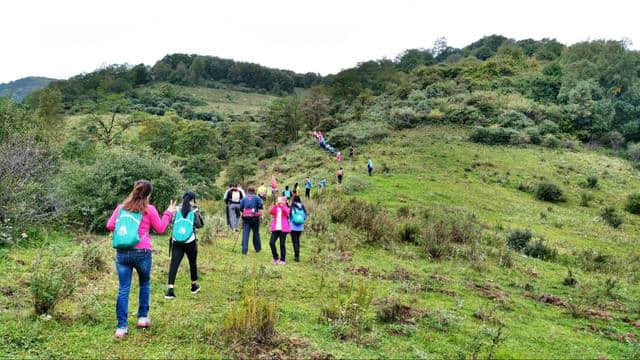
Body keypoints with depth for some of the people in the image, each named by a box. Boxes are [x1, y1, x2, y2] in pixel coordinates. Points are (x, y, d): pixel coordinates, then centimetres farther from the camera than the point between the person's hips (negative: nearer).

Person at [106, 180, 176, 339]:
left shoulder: (121, 207, 6)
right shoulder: (149, 209, -3)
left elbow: (109, 226, 9)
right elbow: (160, 229, 6)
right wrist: (168, 213, 18)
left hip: (121, 253, 2)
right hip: (141, 253, -2)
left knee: (123, 289, 5)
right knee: (145, 284, 21)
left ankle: (121, 327, 5)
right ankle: (143, 317, 25)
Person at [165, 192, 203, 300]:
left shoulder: (177, 209, 5)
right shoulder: (194, 210, -2)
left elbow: (172, 222, 9)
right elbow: (199, 225, 1)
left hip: (176, 241, 2)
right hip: (190, 242, -2)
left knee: (174, 264, -2)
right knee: (193, 263, 17)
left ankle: (170, 290, -12)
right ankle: (194, 286, 33)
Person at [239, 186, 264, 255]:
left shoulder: (244, 199, 9)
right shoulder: (257, 198, 3)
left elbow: (240, 208, 5)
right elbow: (261, 206, -11)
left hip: (246, 218, 1)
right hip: (255, 218, -1)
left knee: (245, 233, -2)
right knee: (256, 233, 12)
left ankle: (244, 249, -11)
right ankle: (257, 248, 23)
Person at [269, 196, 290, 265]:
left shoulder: (286, 208, 7)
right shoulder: (275, 208, 13)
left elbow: (287, 212, -16)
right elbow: (270, 211, -8)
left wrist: (282, 205, -24)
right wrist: (276, 205, -20)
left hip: (283, 229, -2)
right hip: (275, 228, 3)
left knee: (282, 244, 0)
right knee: (271, 242, -7)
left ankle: (283, 260, 12)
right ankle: (276, 258, 10)